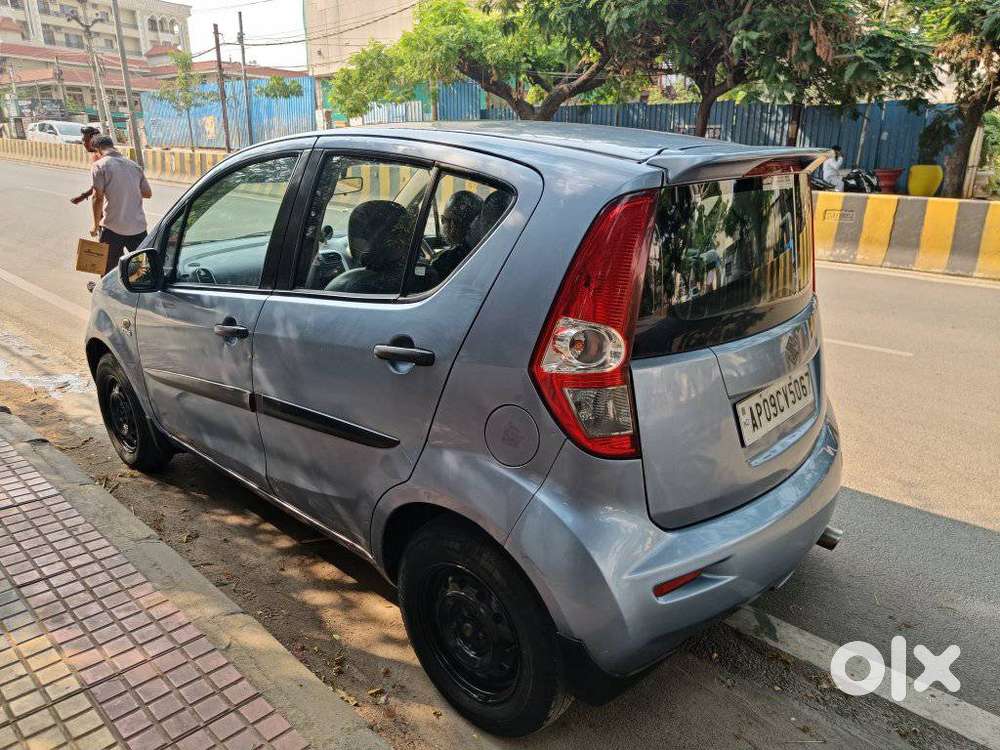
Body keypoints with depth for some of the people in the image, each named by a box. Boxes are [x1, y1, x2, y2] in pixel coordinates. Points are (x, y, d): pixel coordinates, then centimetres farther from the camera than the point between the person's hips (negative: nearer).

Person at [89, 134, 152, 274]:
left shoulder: (99, 166, -4)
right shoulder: (134, 165, 11)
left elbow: (98, 197, -10)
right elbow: (148, 193, 13)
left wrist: (96, 225, -1)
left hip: (112, 227, -4)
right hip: (138, 225, 4)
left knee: (109, 271, 9)